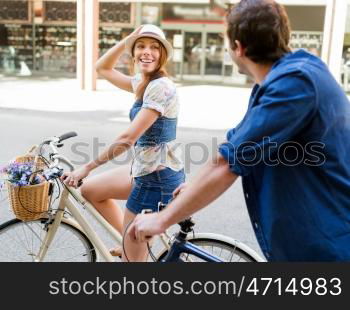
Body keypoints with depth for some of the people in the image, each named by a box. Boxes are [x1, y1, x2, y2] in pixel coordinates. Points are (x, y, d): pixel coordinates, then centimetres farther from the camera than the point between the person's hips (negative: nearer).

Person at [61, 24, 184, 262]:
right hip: (146, 169, 10)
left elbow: (128, 138, -24)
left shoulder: (161, 87, -20)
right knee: (91, 190, 21)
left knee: (133, 257, 1)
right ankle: (132, 243, 26)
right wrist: (127, 39, 4)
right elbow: (103, 68, 18)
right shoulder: (142, 83, 9)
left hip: (158, 176, -10)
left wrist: (87, 167, -16)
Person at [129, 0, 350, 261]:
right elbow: (236, 145, 18)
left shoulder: (296, 81, -24)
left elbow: (227, 164, -25)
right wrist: (196, 190, 25)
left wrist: (163, 219, -17)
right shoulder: (286, 79, 9)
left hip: (326, 247, -8)